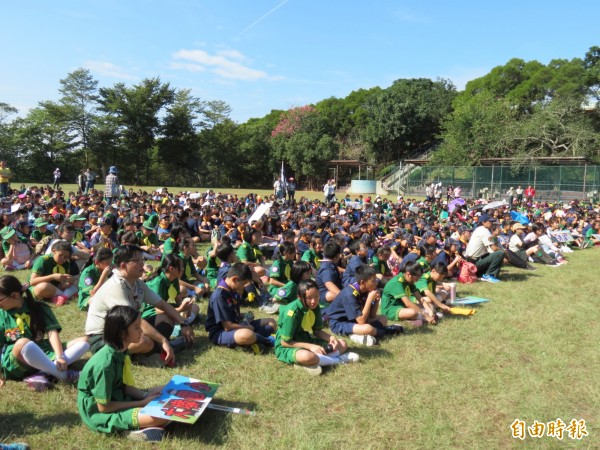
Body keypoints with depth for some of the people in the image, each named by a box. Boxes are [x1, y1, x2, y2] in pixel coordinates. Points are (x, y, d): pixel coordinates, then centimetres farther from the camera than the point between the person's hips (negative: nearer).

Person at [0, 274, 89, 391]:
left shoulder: (39, 308, 4)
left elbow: (52, 332, -9)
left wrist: (60, 356, -25)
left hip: (44, 354, 3)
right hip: (15, 362, -3)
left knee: (83, 342, -13)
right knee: (23, 343, -36)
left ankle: (42, 374, -30)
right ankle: (63, 374, -27)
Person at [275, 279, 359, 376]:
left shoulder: (315, 307, -5)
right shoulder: (292, 312, -26)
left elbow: (317, 331, 7)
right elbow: (285, 342, -22)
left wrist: (331, 337, -13)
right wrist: (310, 346, -26)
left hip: (306, 341, 8)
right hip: (287, 347, -7)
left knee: (343, 344, 2)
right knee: (306, 356, -41)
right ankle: (337, 360, -15)